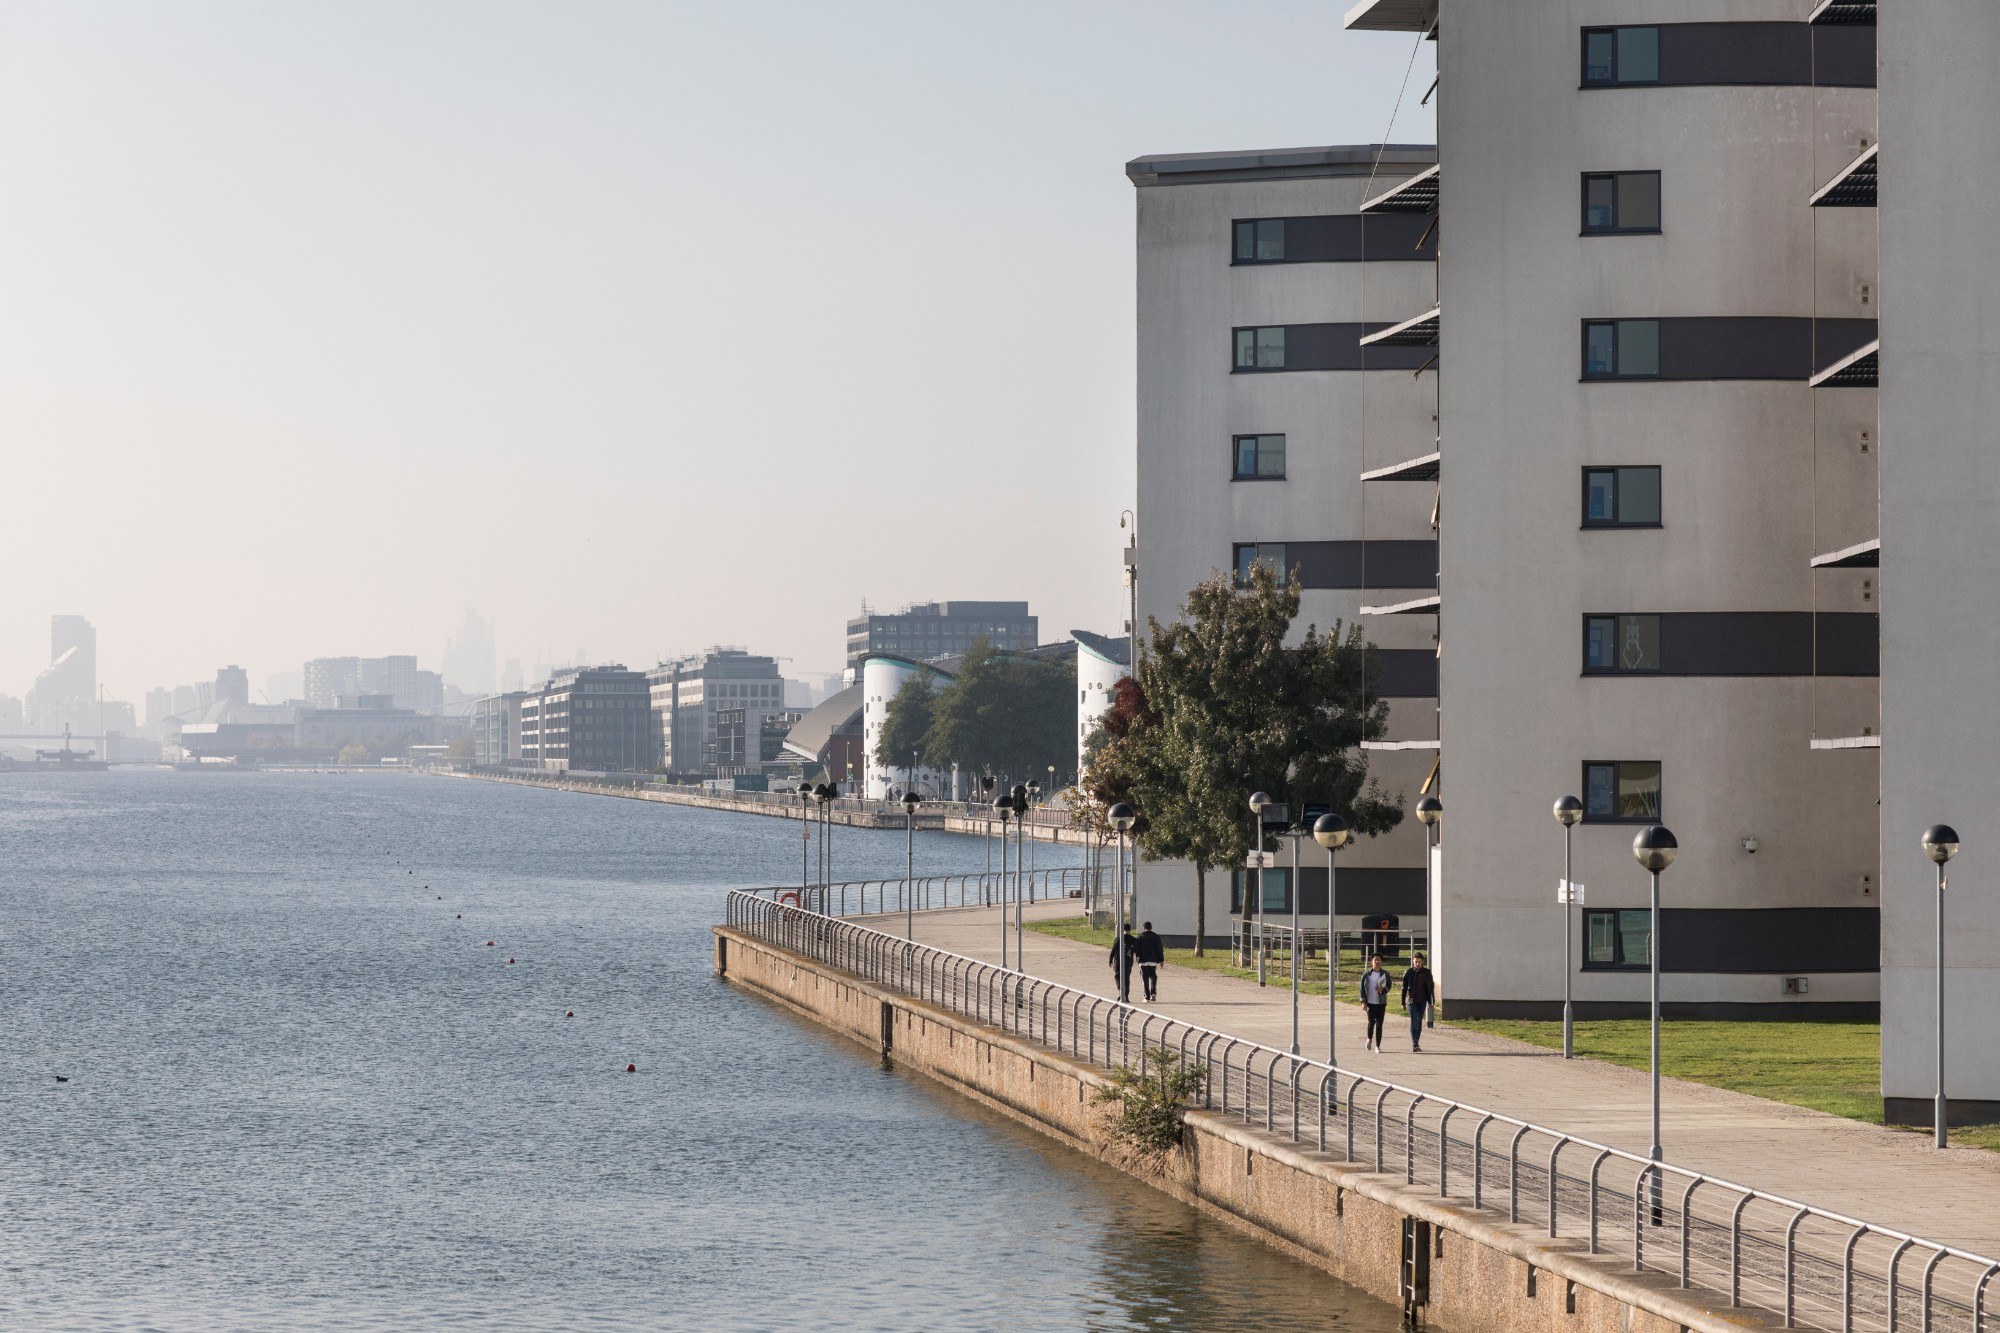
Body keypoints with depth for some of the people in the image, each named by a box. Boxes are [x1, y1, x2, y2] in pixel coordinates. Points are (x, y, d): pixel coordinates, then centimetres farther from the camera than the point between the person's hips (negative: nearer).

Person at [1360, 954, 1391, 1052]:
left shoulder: (1385, 974, 6)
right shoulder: (1366, 974, 3)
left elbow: (1389, 986, 10)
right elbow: (1362, 988, 3)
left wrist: (1383, 990, -12)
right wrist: (1363, 1001, -4)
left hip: (1381, 1002, 1)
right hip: (1370, 1002, -1)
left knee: (1379, 1024, -1)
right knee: (1371, 1022, -8)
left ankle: (1377, 1046, 5)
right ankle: (1369, 1039, 23)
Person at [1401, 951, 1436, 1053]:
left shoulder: (1427, 972, 3)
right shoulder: (1409, 973, -1)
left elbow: (1431, 987, 8)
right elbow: (1404, 988, 3)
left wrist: (1432, 1001, 4)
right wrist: (1403, 1003, 1)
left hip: (1422, 1001, 2)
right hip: (1412, 1001, -2)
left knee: (1419, 1022, 8)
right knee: (1414, 1022, -11)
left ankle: (1416, 1043, 17)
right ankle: (1414, 1044, -16)